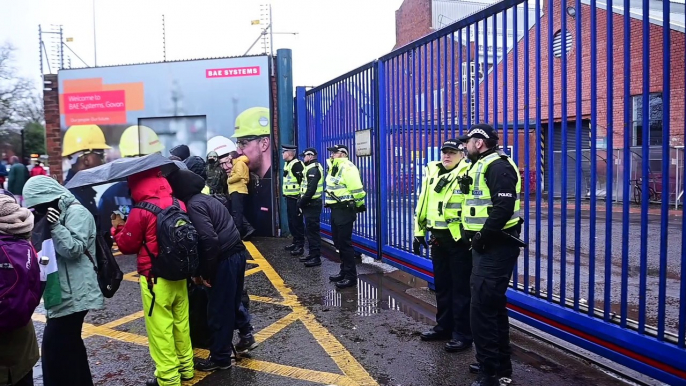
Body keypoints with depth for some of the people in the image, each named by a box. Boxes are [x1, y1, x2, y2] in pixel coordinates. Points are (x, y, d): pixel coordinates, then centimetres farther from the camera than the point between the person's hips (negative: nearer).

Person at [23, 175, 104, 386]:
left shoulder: (77, 213, -12)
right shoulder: (59, 213, 17)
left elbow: (74, 249, -18)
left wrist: (56, 226, -25)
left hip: (73, 294, -10)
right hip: (65, 292, 10)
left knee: (54, 347, -7)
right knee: (70, 345, 17)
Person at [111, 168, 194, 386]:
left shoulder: (140, 212, -16)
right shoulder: (179, 204, 1)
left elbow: (127, 246, -5)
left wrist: (117, 227, 13)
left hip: (156, 280, -6)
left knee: (160, 330, 5)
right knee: (181, 323, 18)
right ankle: (186, 368, 32)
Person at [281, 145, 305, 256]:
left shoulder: (296, 164, -16)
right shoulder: (287, 164, 15)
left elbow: (302, 181, -21)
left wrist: (301, 198, -22)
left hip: (295, 198, -10)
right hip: (289, 198, 10)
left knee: (297, 222, -5)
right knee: (291, 222, 15)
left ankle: (300, 246, 0)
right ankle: (295, 242, 26)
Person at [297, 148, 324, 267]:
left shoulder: (313, 169, -16)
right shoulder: (312, 168, 18)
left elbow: (311, 189, -24)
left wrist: (301, 202, -17)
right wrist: (301, 201, 12)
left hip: (312, 204, -11)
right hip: (310, 203, 11)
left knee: (313, 230, -7)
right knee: (310, 230, 15)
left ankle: (316, 257, -4)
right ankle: (312, 254, 23)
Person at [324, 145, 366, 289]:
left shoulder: (347, 168, -17)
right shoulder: (334, 167, 15)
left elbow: (357, 189, -21)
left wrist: (359, 205, -10)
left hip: (345, 210, -10)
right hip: (335, 209, 10)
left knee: (345, 243, -7)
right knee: (338, 242, 16)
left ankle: (351, 276, 1)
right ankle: (344, 271, 27)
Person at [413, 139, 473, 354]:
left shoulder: (467, 175, -11)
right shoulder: (432, 172, 11)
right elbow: (422, 204, 15)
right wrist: (419, 232, 14)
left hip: (459, 239, -7)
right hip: (438, 238, 7)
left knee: (461, 288, 2)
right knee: (441, 285, 17)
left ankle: (462, 334, 12)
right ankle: (444, 326, 31)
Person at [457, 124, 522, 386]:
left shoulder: (497, 166, -15)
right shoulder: (481, 166, 18)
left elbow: (504, 207, -26)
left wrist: (482, 236, -21)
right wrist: (472, 233, 10)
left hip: (496, 247, -11)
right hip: (487, 245, 11)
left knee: (481, 308, -9)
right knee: (493, 305, 17)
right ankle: (501, 365, 30)